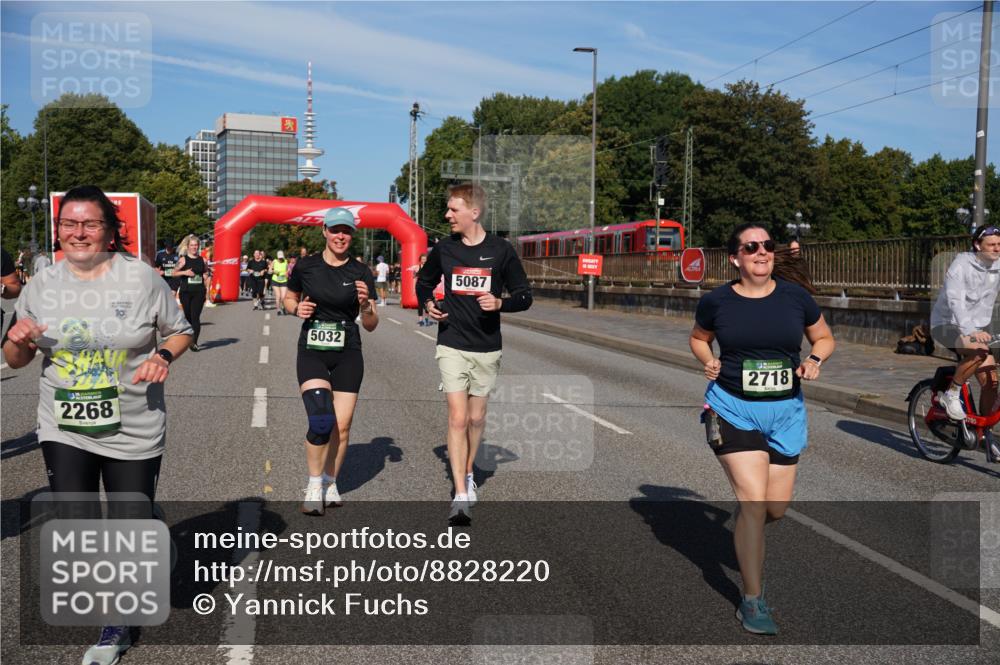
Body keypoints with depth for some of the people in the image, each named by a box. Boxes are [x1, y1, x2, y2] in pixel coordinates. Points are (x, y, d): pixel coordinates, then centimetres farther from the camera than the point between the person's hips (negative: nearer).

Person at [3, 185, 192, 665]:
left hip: (132, 429, -2)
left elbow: (181, 332, 2)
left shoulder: (141, 278, -9)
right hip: (64, 428, 3)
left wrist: (164, 355, -19)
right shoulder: (42, 285, 1)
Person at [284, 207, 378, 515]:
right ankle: (314, 485, 3)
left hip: (347, 354, 2)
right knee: (321, 421, -17)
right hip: (311, 352, -1)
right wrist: (297, 308, -7)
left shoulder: (361, 272, -1)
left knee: (342, 426, 2)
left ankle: (330, 483, 24)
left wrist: (365, 304, -18)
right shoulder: (306, 266, -2)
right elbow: (288, 298, 15)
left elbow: (371, 325, 2)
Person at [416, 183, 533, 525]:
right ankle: (461, 495, -8)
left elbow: (524, 296, 2)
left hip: (487, 348, 0)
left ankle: (468, 472, 37)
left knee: (476, 418, 13)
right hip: (452, 345, 0)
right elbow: (423, 283, 19)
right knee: (457, 418, -9)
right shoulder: (444, 249, 2)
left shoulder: (501, 250, -4)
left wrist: (500, 303, -18)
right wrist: (428, 304, -2)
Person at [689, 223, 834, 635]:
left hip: (785, 411, 3)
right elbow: (698, 338, 14)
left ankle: (746, 535, 48)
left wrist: (815, 360, -8)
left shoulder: (795, 297, -1)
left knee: (777, 508, 9)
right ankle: (752, 602, 3)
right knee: (754, 503, -12)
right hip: (733, 407, -3)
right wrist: (708, 361, -6)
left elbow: (824, 338, 13)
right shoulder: (716, 301, -5)